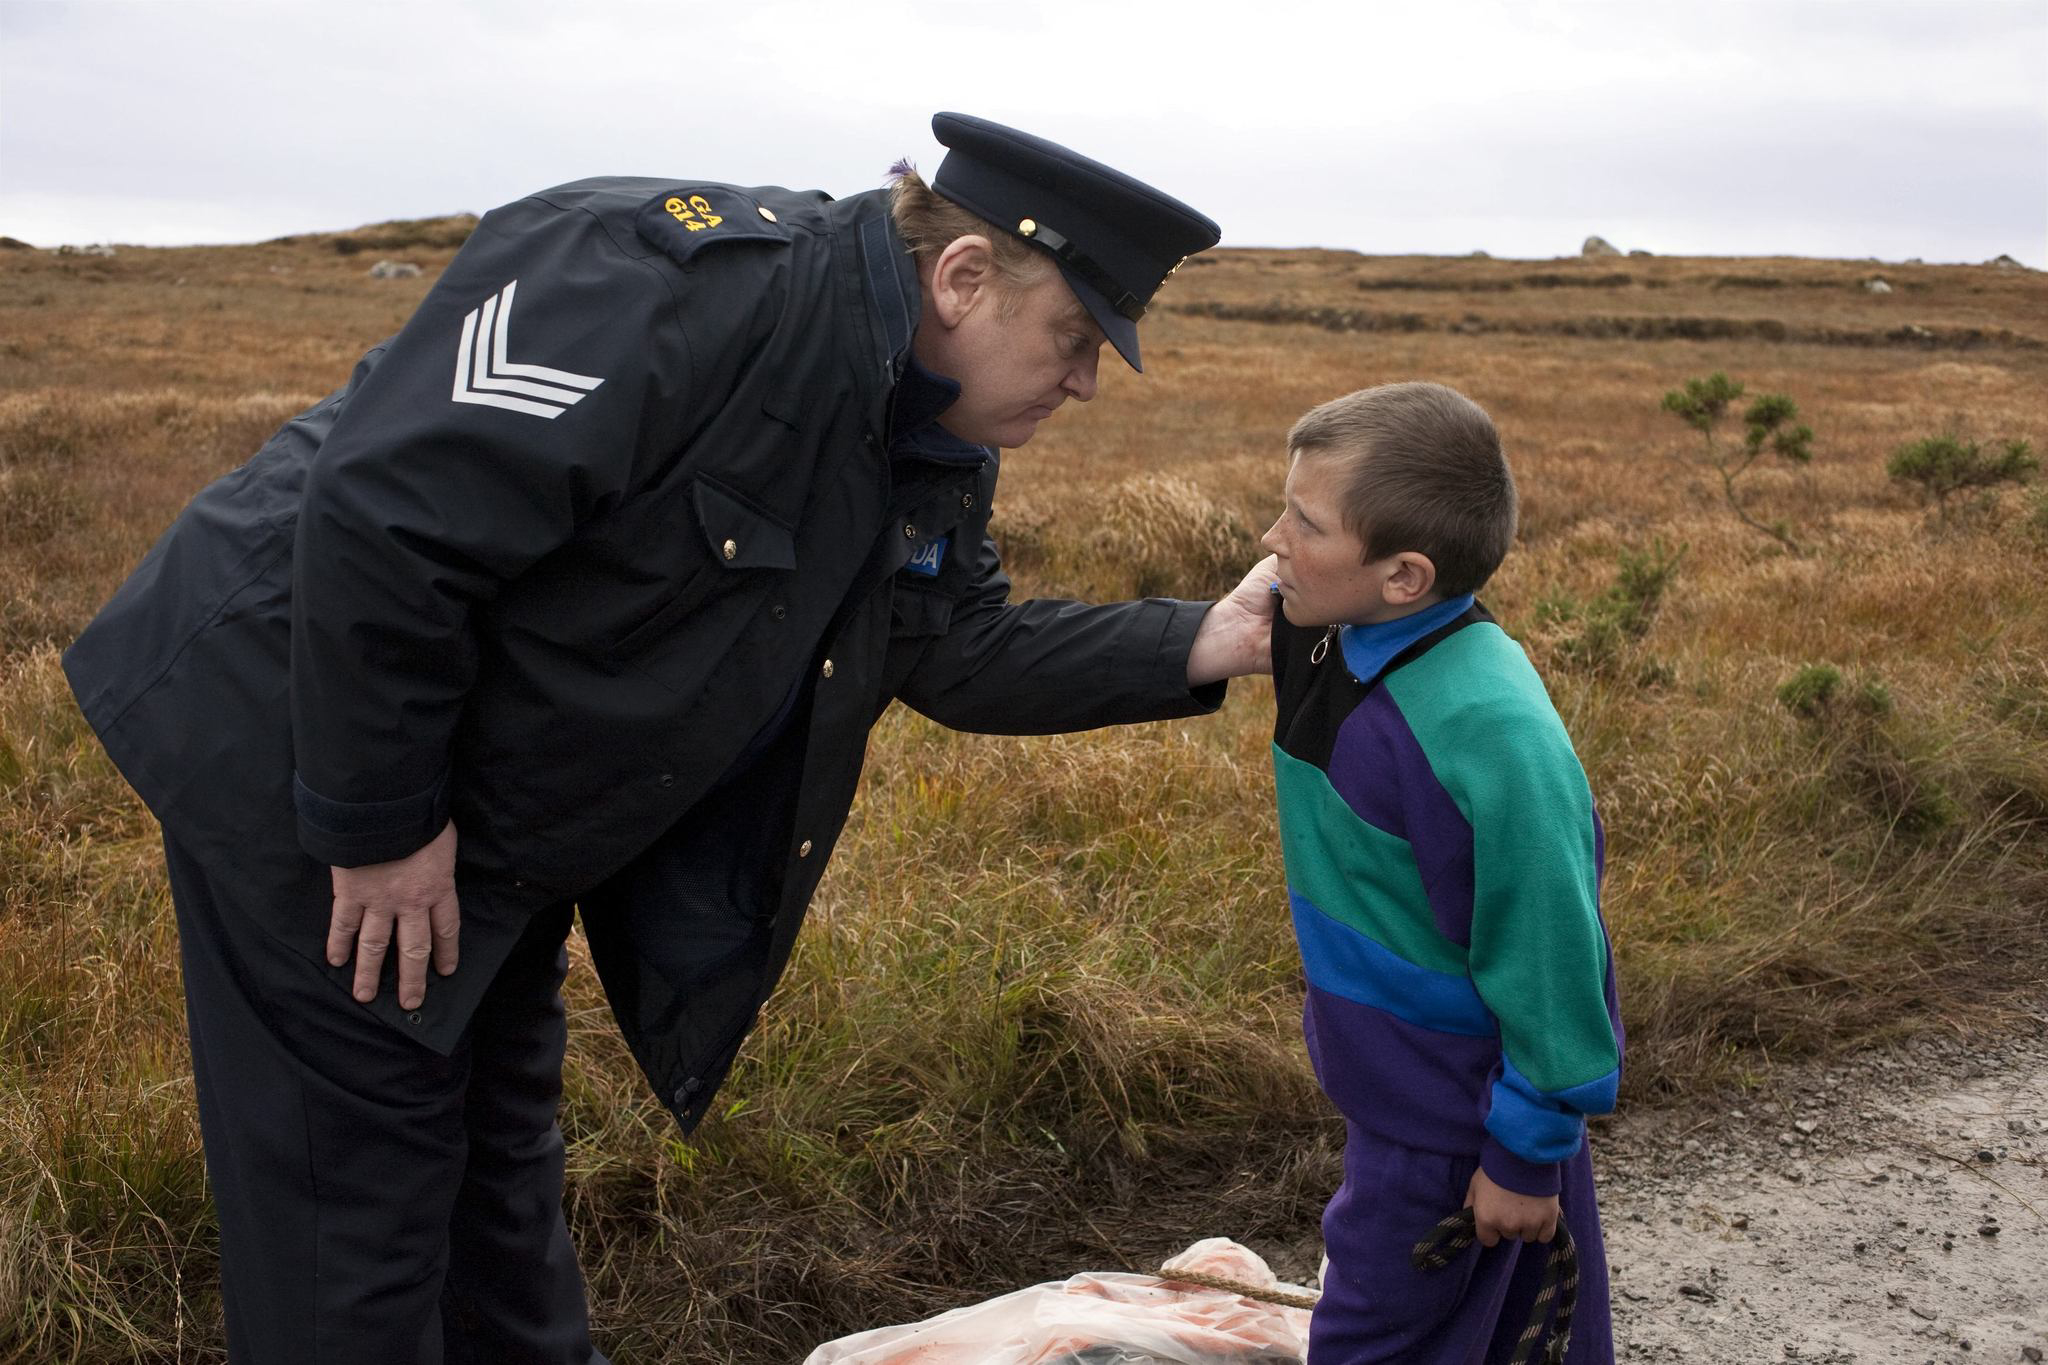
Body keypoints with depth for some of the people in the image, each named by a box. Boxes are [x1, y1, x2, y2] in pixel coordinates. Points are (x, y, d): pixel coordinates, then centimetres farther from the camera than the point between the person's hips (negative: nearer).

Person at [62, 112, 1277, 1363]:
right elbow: (380, 519, -33)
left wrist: (1204, 645, -5)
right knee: (363, 1163, 1)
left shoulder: (931, 447, 0)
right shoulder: (670, 280, -31)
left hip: (500, 813, 9)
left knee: (504, 1138, 22)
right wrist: (378, 823, -25)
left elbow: (967, 648, 7)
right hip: (297, 749, -8)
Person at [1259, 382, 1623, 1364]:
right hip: (1400, 1091, 8)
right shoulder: (1345, 646, -4)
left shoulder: (1489, 731, -32)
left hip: (1452, 1127, -8)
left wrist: (1529, 1153, -18)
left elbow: (1547, 953, -25)